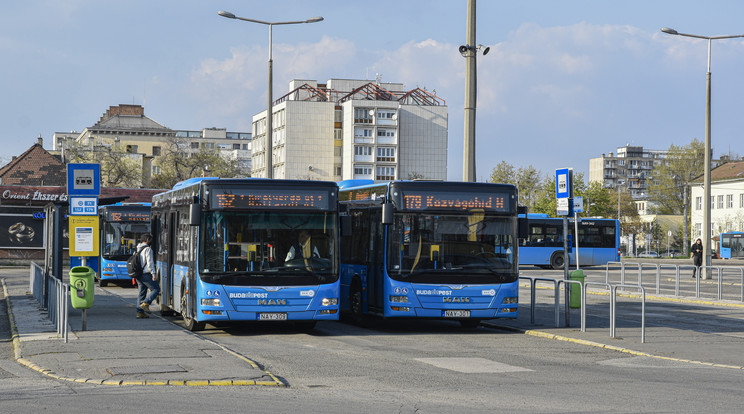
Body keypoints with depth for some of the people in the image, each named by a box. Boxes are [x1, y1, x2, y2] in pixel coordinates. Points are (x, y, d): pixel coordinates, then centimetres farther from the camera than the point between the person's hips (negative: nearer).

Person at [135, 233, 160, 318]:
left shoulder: (137, 249, 18)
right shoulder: (147, 249, -9)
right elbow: (149, 262, -17)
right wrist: (153, 274, -17)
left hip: (138, 275, 9)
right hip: (146, 274, -9)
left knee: (141, 293, 10)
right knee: (156, 289, 0)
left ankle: (140, 312, 6)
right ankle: (145, 303, -14)